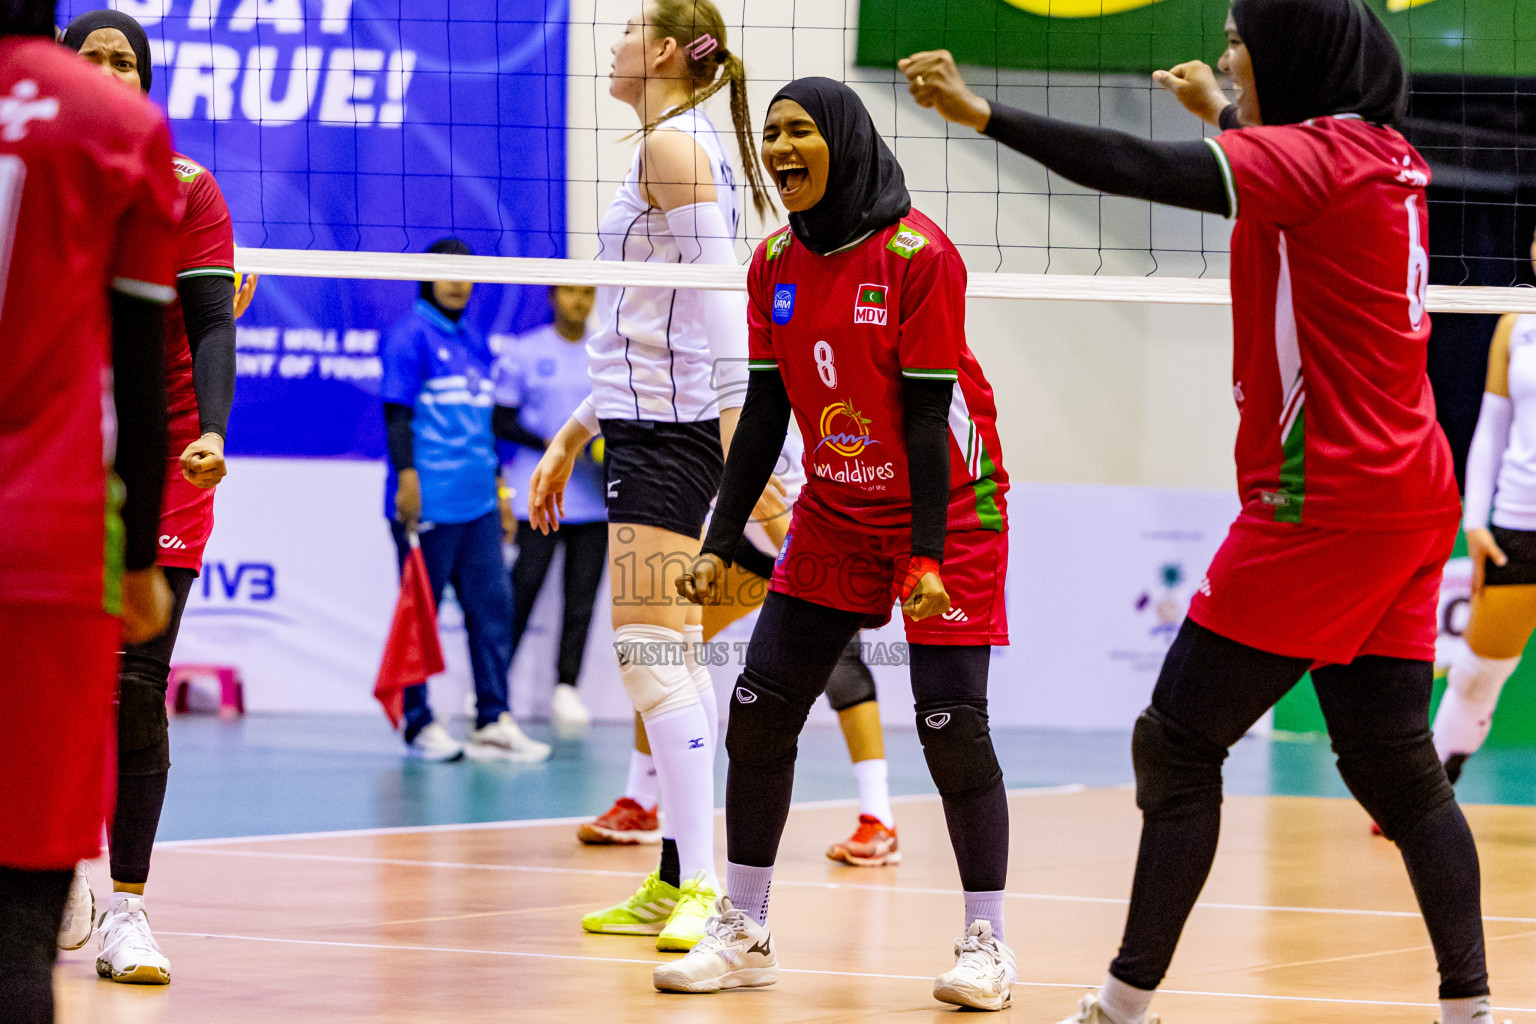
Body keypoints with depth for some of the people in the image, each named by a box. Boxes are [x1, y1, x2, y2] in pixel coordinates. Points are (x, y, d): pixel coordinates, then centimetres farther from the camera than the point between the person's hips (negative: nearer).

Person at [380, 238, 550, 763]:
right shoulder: (410, 336, -4)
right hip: (428, 504, -7)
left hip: (478, 504, 7)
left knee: (492, 607, 2)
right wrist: (407, 476, -18)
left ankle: (493, 723, 4)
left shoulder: (474, 341, 18)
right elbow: (397, 413, -9)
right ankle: (418, 723, 6)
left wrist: (500, 488, 23)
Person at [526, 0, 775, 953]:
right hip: (649, 426, 10)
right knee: (675, 657, 10)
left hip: (671, 434, -10)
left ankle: (700, 889, -19)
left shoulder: (674, 144, -11)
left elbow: (719, 306, -20)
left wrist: (739, 447, -26)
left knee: (653, 649, -14)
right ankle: (675, 888, 13)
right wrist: (572, 437, 27)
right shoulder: (675, 149, 19)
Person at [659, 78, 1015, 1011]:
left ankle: (988, 942, 0)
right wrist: (721, 542, 1)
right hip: (833, 515, 6)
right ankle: (744, 934, 9)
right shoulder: (774, 266, 0)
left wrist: (928, 557, -23)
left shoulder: (918, 254, -18)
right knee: (759, 709, -1)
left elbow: (928, 414, -19)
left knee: (951, 722, -12)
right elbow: (764, 413, 5)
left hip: (948, 512, -6)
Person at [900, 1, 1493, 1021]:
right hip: (1408, 495, 9)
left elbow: (1145, 171, -23)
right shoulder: (1383, 157, 12)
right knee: (1394, 764, 9)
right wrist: (1222, 112, 51)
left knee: (1180, 743, -3)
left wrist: (983, 114, -22)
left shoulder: (1319, 156, -12)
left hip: (1322, 505, -9)